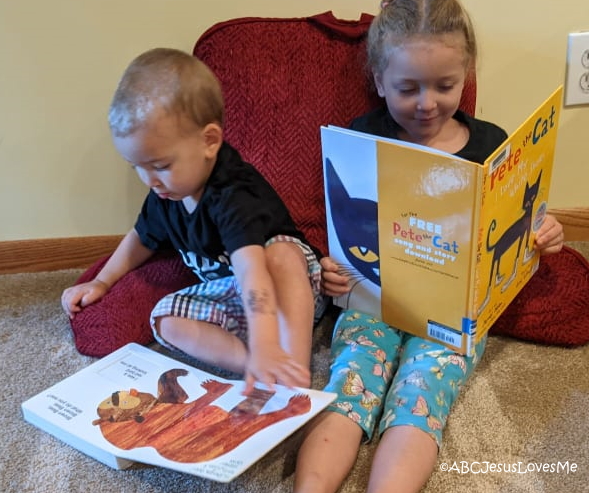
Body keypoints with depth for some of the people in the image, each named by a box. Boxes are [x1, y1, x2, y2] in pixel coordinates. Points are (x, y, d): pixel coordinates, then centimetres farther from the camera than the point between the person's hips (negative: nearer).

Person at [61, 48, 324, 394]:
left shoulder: (234, 196, -32)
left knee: (280, 252, -39)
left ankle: (296, 373, -45)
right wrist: (101, 282, 15)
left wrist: (265, 347, -59)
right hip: (225, 296, 8)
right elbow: (143, 238, 17)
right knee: (166, 318, -14)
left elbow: (251, 271, -47)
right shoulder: (167, 192, -5)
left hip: (284, 291, -8)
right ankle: (256, 367, -29)